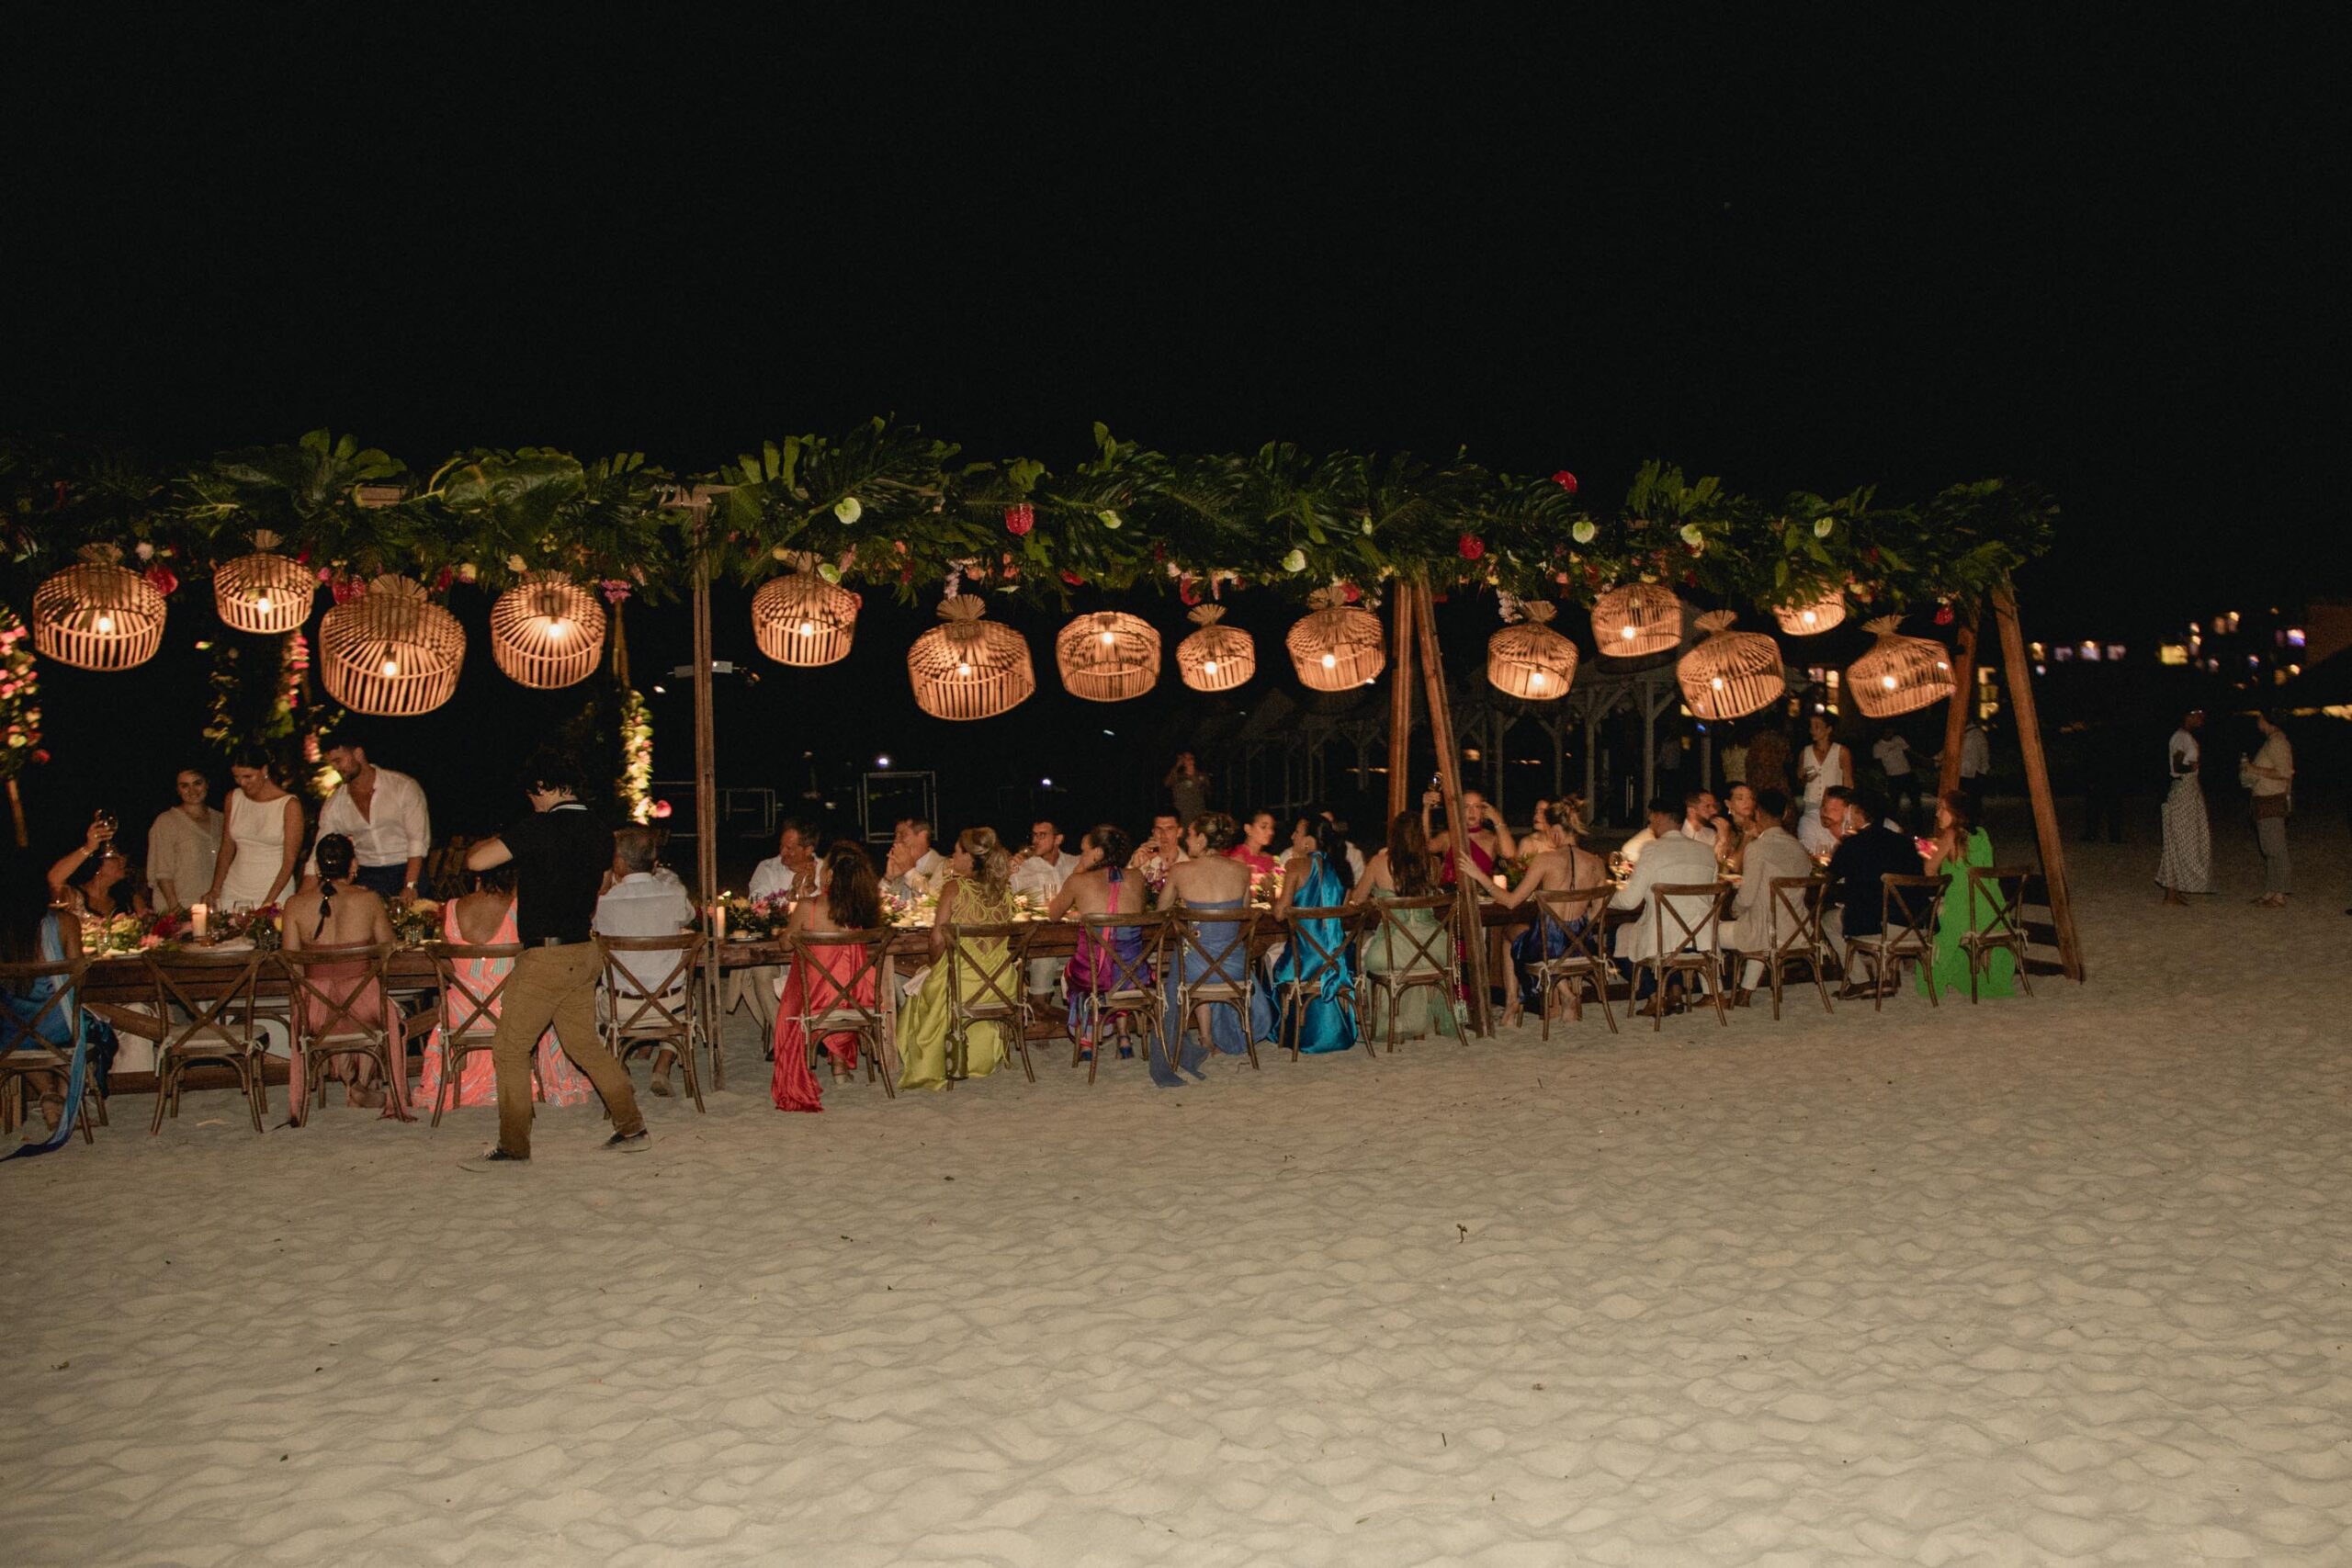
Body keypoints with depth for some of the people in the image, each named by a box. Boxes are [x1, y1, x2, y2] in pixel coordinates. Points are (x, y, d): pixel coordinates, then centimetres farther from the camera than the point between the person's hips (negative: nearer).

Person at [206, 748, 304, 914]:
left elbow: (290, 861, -8)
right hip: (234, 891, 4)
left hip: (275, 890, -4)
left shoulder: (289, 805, -6)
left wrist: (268, 902, -16)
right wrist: (215, 889, 0)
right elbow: (226, 850, 12)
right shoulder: (233, 798, 9)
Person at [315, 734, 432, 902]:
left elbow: (418, 841, -11)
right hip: (367, 878, 3)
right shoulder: (334, 805, 5)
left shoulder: (404, 787, -7)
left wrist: (410, 887, -19)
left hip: (407, 872, -3)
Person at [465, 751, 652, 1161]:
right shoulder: (599, 833, 9)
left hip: (545, 958, -8)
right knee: (584, 1043, 17)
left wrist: (491, 841, 4)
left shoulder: (538, 828, -15)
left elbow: (475, 861, -16)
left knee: (510, 1049, 5)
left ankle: (514, 1145, 9)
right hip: (584, 954, 8)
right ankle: (632, 1127, 16)